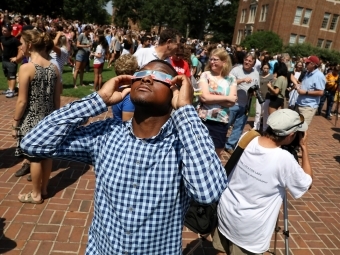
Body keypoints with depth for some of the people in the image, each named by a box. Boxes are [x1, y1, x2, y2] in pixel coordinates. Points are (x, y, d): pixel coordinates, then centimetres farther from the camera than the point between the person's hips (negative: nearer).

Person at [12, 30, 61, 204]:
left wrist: (15, 123, -4)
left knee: (34, 157, 7)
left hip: (32, 120, -6)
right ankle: (43, 189, 33)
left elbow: (22, 101, -15)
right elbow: (57, 99, 5)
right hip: (49, 118, 6)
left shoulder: (26, 68, -16)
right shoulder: (54, 68, 1)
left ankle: (36, 194, 23)